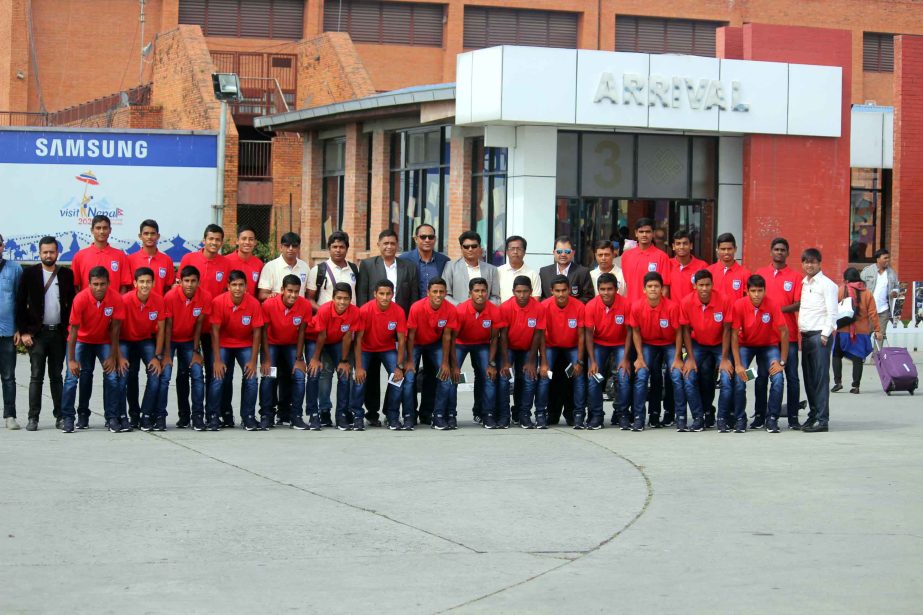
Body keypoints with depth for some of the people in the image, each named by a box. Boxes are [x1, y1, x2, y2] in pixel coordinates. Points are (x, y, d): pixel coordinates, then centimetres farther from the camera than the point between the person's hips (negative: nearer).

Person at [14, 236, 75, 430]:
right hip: (37, 333, -1)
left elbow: (72, 304, 7)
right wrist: (23, 332, -5)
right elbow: (20, 304, 1)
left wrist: (69, 330, -1)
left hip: (59, 333, 1)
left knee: (57, 376, 7)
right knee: (37, 376, -3)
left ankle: (60, 416, 10)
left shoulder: (67, 275, 5)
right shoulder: (30, 274, 1)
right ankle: (33, 418, -2)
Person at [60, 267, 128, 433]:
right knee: (72, 377, -12)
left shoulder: (116, 298, -21)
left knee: (112, 375, -10)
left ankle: (112, 418, -2)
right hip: (82, 340, -1)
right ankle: (67, 418, -3)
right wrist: (71, 360, -18)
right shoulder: (81, 299, -26)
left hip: (104, 341, 1)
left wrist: (113, 357, -10)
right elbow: (73, 330, -19)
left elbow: (115, 329, -12)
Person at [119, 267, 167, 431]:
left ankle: (146, 415, -5)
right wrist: (119, 356, -22)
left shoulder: (158, 301, -17)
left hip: (147, 341, 2)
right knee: (126, 375, -14)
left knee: (156, 373, -15)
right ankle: (133, 414, 4)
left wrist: (157, 357, -8)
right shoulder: (125, 300, -25)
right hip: (126, 341, -2)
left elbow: (160, 330, -6)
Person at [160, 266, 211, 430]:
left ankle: (198, 417, -1)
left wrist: (196, 351, -6)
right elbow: (167, 326, -17)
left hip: (189, 340, 2)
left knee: (197, 374, -9)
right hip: (170, 339, -2)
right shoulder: (171, 296, -24)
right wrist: (166, 355, -16)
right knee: (164, 375, -14)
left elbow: (198, 324, -8)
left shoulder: (205, 297, -18)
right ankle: (160, 416, -5)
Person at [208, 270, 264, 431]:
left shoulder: (254, 303, -18)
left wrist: (253, 360, -12)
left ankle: (248, 417, 2)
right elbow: (215, 331, -16)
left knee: (251, 379, -13)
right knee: (218, 379, -15)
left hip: (246, 345, 1)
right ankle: (212, 417, -2)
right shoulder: (218, 302, -21)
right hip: (224, 344, -1)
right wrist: (217, 360, -18)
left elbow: (256, 333, -10)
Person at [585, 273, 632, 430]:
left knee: (624, 378, -16)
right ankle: (596, 415, 2)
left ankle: (622, 415, 1)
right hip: (599, 345, 1)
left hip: (620, 345, -1)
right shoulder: (591, 306, -18)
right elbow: (589, 334, -11)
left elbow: (629, 332, -11)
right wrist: (592, 362, -17)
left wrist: (625, 359, -15)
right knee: (593, 378, -13)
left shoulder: (625, 305, -21)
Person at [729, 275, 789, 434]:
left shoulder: (772, 306, -22)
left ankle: (772, 419, -1)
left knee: (778, 379, -18)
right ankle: (740, 419, -1)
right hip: (745, 345, 0)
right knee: (739, 379, -19)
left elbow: (784, 332, -14)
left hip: (769, 345, 0)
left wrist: (782, 362, -14)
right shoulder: (739, 305, -22)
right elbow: (734, 335, -16)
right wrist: (738, 364, -20)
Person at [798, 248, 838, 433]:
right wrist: (799, 332, 11)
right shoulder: (803, 284, 17)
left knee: (821, 378, -9)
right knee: (808, 378, 9)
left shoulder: (826, 284, -4)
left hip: (819, 335, -7)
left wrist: (825, 334, -14)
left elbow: (832, 312, -8)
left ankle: (822, 419, -10)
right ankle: (813, 415, 16)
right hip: (805, 335, 7)